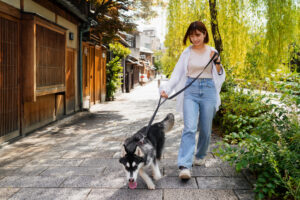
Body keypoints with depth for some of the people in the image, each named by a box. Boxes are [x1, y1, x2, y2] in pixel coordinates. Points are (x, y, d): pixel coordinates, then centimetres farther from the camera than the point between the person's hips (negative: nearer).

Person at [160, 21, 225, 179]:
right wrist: (166, 89, -13)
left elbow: (221, 76, 10)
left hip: (208, 90, 1)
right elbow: (177, 74, 2)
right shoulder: (187, 53, 7)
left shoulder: (212, 52, 8)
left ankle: (200, 156, 32)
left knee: (205, 129, 7)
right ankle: (184, 166, -21)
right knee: (189, 128, -16)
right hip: (190, 90, -1)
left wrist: (217, 62, -8)